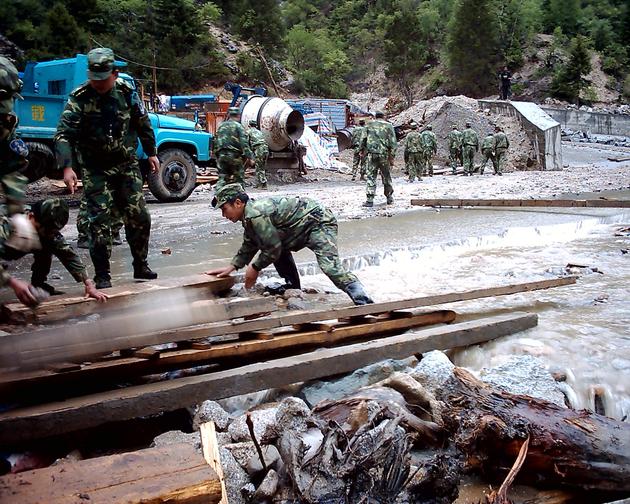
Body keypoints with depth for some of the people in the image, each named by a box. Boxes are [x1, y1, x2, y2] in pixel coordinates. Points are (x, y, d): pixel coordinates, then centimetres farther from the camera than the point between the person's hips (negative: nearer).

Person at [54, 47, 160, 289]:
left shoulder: (127, 92, -2)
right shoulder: (79, 99, -12)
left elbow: (143, 124, 12)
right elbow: (63, 135, -18)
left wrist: (151, 153, 16)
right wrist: (67, 167, -31)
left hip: (127, 164, 3)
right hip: (96, 169, -3)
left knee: (139, 217, 4)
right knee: (100, 223, -5)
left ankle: (141, 267, 22)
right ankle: (102, 277, 5)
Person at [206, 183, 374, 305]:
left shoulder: (256, 215, -23)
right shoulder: (249, 216, 10)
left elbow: (273, 248, -19)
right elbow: (249, 246, 23)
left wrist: (255, 267, -4)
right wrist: (231, 267, 15)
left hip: (318, 222, -11)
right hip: (303, 227, 11)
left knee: (329, 265, -26)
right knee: (281, 252, 22)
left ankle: (364, 303, -32)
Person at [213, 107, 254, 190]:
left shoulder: (221, 126, 15)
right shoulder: (238, 126, -3)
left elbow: (216, 142, 17)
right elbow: (244, 143, -12)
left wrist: (216, 155, 24)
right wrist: (250, 158, -14)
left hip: (221, 155, 5)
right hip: (234, 155, -5)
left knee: (222, 178, 7)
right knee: (239, 179, 2)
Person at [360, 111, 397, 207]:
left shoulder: (369, 124, 7)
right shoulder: (388, 126, 6)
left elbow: (363, 140, 4)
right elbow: (393, 143, 0)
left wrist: (363, 151, 14)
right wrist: (392, 157, 2)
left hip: (371, 154, 0)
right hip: (384, 155, 1)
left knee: (371, 177, 0)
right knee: (386, 176, 15)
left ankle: (369, 200, -7)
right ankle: (389, 197, 26)